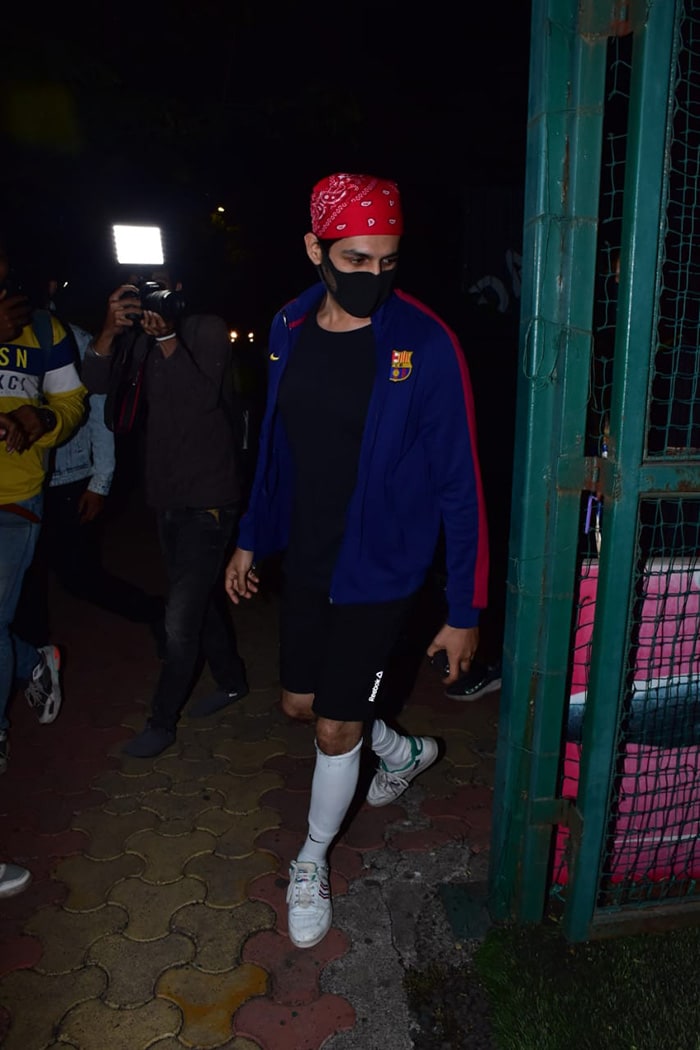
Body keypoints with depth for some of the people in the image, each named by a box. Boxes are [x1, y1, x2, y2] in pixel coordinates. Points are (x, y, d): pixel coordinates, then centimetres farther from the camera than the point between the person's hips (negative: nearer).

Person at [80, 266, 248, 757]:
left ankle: (162, 721, 12)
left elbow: (204, 397, -21)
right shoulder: (139, 336, 7)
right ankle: (232, 681, 38)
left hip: (208, 499, -6)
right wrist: (110, 332, -21)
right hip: (168, 496, 6)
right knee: (202, 597, 19)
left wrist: (167, 338, -31)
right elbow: (97, 383, -5)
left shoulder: (208, 329, -7)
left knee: (181, 618, -5)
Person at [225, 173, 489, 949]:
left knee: (336, 728, 5)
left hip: (377, 572, -6)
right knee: (300, 703, 19)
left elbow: (458, 484, -16)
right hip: (304, 561, 6)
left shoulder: (425, 346, -19)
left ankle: (312, 864, 35)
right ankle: (404, 751, 49)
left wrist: (464, 608, -15)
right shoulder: (290, 329, -2)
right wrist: (251, 538, 15)